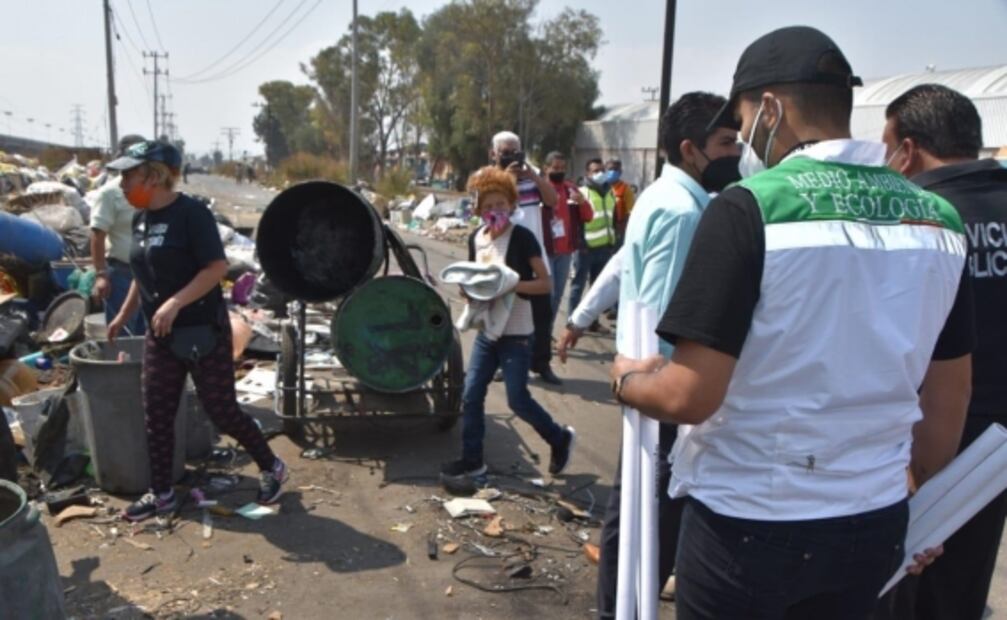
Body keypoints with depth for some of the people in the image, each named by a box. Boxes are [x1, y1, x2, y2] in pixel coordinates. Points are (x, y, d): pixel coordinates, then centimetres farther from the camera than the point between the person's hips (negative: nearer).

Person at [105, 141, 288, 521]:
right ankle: (162, 494, 25)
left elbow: (217, 267, -22)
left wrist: (175, 302, -29)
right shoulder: (140, 219, 8)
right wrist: (123, 316, 23)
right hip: (160, 336, 8)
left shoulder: (190, 213, -15)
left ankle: (272, 468, 21)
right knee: (157, 416, 10)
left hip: (203, 332, -7)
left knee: (221, 411, 0)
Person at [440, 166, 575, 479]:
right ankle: (472, 459, 20)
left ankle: (560, 438, 23)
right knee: (471, 395, 6)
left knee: (518, 400, -1)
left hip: (516, 334, -6)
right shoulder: (476, 238, 6)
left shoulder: (522, 237, -12)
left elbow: (546, 283, -13)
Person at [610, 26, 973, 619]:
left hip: (748, 522, -5)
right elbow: (949, 394, 8)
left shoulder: (750, 206, -18)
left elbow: (688, 396, -21)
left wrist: (628, 379, -1)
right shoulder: (940, 219, 0)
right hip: (874, 521, 6)